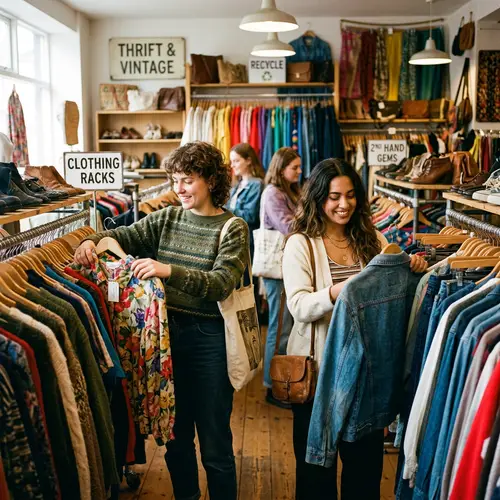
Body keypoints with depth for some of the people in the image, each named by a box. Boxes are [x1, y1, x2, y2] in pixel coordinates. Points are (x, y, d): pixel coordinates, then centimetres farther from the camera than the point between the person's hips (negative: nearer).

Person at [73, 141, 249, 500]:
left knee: (214, 443, 6)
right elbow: (125, 236, 5)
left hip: (209, 338, -4)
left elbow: (221, 283, -20)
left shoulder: (233, 228, -8)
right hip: (166, 331, 5)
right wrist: (92, 242, -17)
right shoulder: (167, 219, 6)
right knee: (175, 433, 18)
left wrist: (169, 271, -33)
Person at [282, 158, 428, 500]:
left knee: (366, 453, 16)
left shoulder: (372, 239, 4)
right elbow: (299, 307, -18)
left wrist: (412, 268, -14)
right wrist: (338, 292, -36)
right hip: (319, 366, -3)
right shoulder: (301, 244, -7)